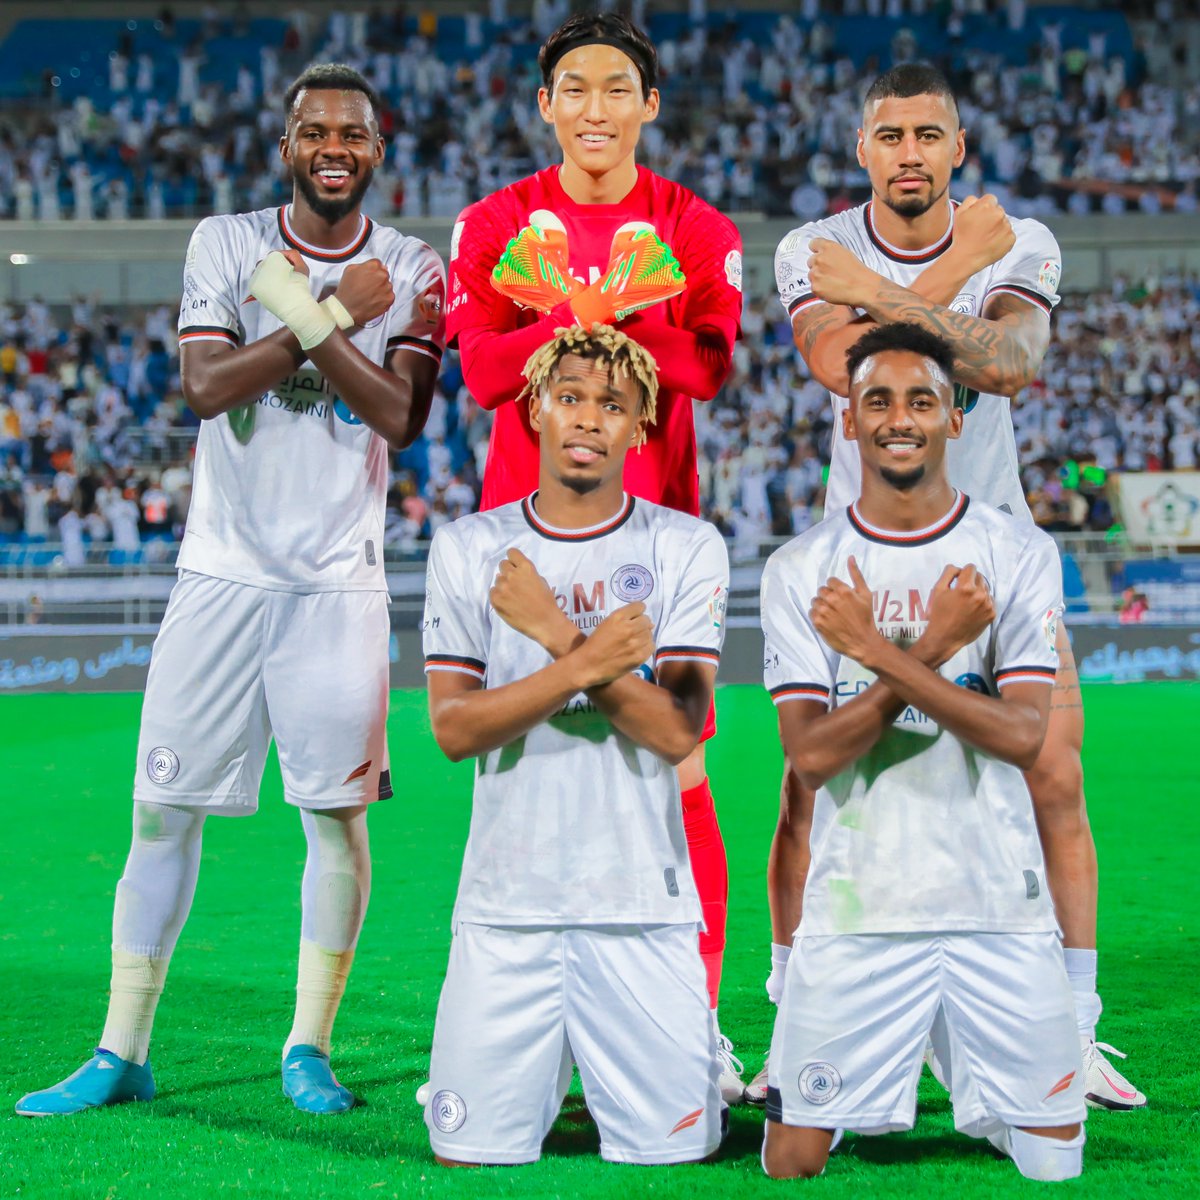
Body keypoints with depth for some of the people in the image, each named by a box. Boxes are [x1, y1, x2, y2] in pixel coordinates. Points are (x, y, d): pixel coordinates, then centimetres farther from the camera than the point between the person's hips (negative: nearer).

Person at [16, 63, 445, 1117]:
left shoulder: (413, 270, 3)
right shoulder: (226, 242, 3)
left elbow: (396, 416, -10)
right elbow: (207, 386, -11)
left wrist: (303, 312, -17)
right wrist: (335, 315, -13)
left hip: (338, 578, 0)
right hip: (223, 568, 0)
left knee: (338, 814, -1)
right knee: (164, 810, 1)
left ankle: (309, 1048, 12)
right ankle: (121, 1052, 9)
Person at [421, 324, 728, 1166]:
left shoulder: (687, 549, 2)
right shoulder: (468, 549, 6)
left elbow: (677, 731, -9)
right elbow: (454, 728, -5)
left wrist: (555, 633, -14)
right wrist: (590, 662, -16)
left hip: (642, 907, -1)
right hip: (506, 907, 1)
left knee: (670, 1154, -2)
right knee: (471, 1155, 1)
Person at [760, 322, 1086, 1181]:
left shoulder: (1020, 555, 2)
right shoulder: (801, 570, 2)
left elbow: (1022, 735, -10)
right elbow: (812, 756, -7)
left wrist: (876, 650, -15)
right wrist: (930, 648, -15)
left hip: (1000, 908, 0)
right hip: (854, 908, 0)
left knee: (1053, 1159, 4)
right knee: (794, 1158, 0)